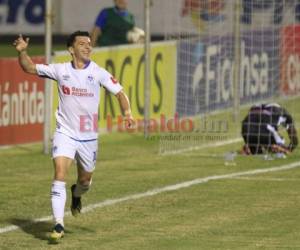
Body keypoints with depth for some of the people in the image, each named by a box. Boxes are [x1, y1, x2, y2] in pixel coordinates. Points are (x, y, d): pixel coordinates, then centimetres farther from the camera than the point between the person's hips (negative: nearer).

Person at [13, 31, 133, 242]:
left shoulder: (98, 73, -6)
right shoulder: (60, 70, -3)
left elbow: (119, 92, -5)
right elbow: (30, 68, 6)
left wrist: (127, 112, -22)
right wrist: (22, 52, -13)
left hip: (88, 136, 1)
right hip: (65, 133, -1)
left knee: (85, 180, 15)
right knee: (60, 175, -18)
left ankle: (76, 194, 53)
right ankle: (59, 225, -19)